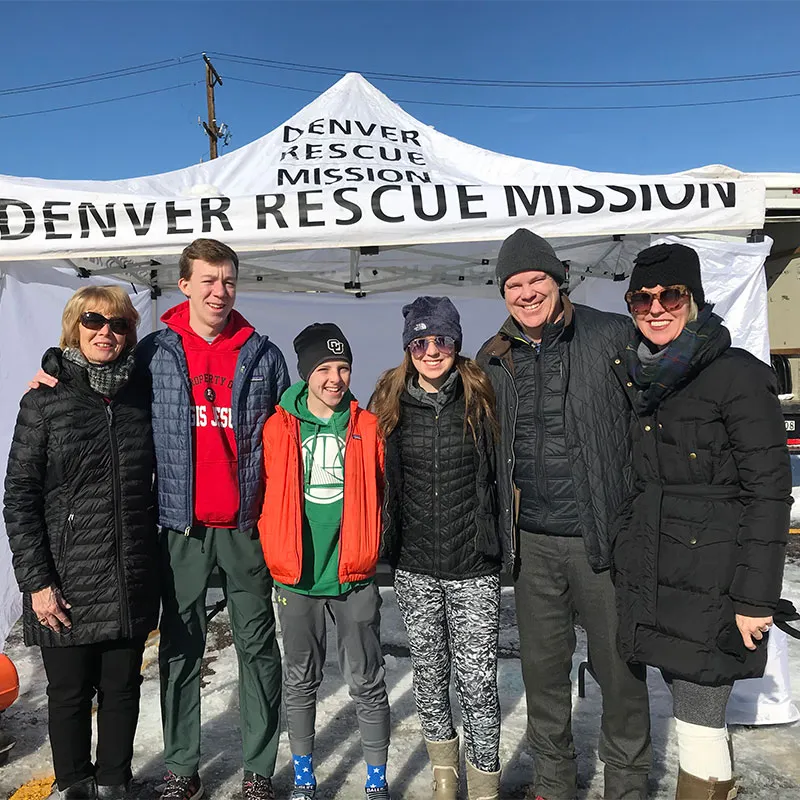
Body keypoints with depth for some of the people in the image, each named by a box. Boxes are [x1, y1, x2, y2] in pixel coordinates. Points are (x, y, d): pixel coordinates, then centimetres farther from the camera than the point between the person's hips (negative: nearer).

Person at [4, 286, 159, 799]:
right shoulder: (45, 401, -4)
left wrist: (155, 558, 9)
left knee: (122, 689, 14)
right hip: (67, 582, -2)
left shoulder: (141, 397, 4)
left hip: (131, 580, 2)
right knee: (70, 693, 13)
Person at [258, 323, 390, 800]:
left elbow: (381, 493, 7)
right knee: (300, 681, 16)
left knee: (367, 682, 9)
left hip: (354, 577, 0)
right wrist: (276, 554, 1)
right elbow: (263, 496, 3)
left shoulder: (368, 427, -1)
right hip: (296, 578, 1)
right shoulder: (278, 428, -2)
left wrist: (367, 549, 6)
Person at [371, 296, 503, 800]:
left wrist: (507, 545, -1)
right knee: (430, 675, 17)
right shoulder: (391, 403, 2)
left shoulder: (481, 398, -5)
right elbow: (378, 481, 10)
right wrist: (383, 549, 9)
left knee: (477, 682, 2)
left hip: (474, 569, -2)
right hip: (415, 569, 3)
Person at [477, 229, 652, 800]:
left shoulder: (615, 337, -4)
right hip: (532, 544, 3)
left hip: (605, 538, -3)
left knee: (620, 667, 12)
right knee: (543, 668, 16)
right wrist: (499, 533, 11)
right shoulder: (493, 361, 6)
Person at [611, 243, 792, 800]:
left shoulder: (738, 376, -10)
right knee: (697, 713, 19)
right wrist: (626, 560, 16)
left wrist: (755, 597, -13)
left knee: (698, 726, 3)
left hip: (710, 584, -6)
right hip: (651, 581, 6)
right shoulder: (634, 378, 9)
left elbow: (769, 492, -12)